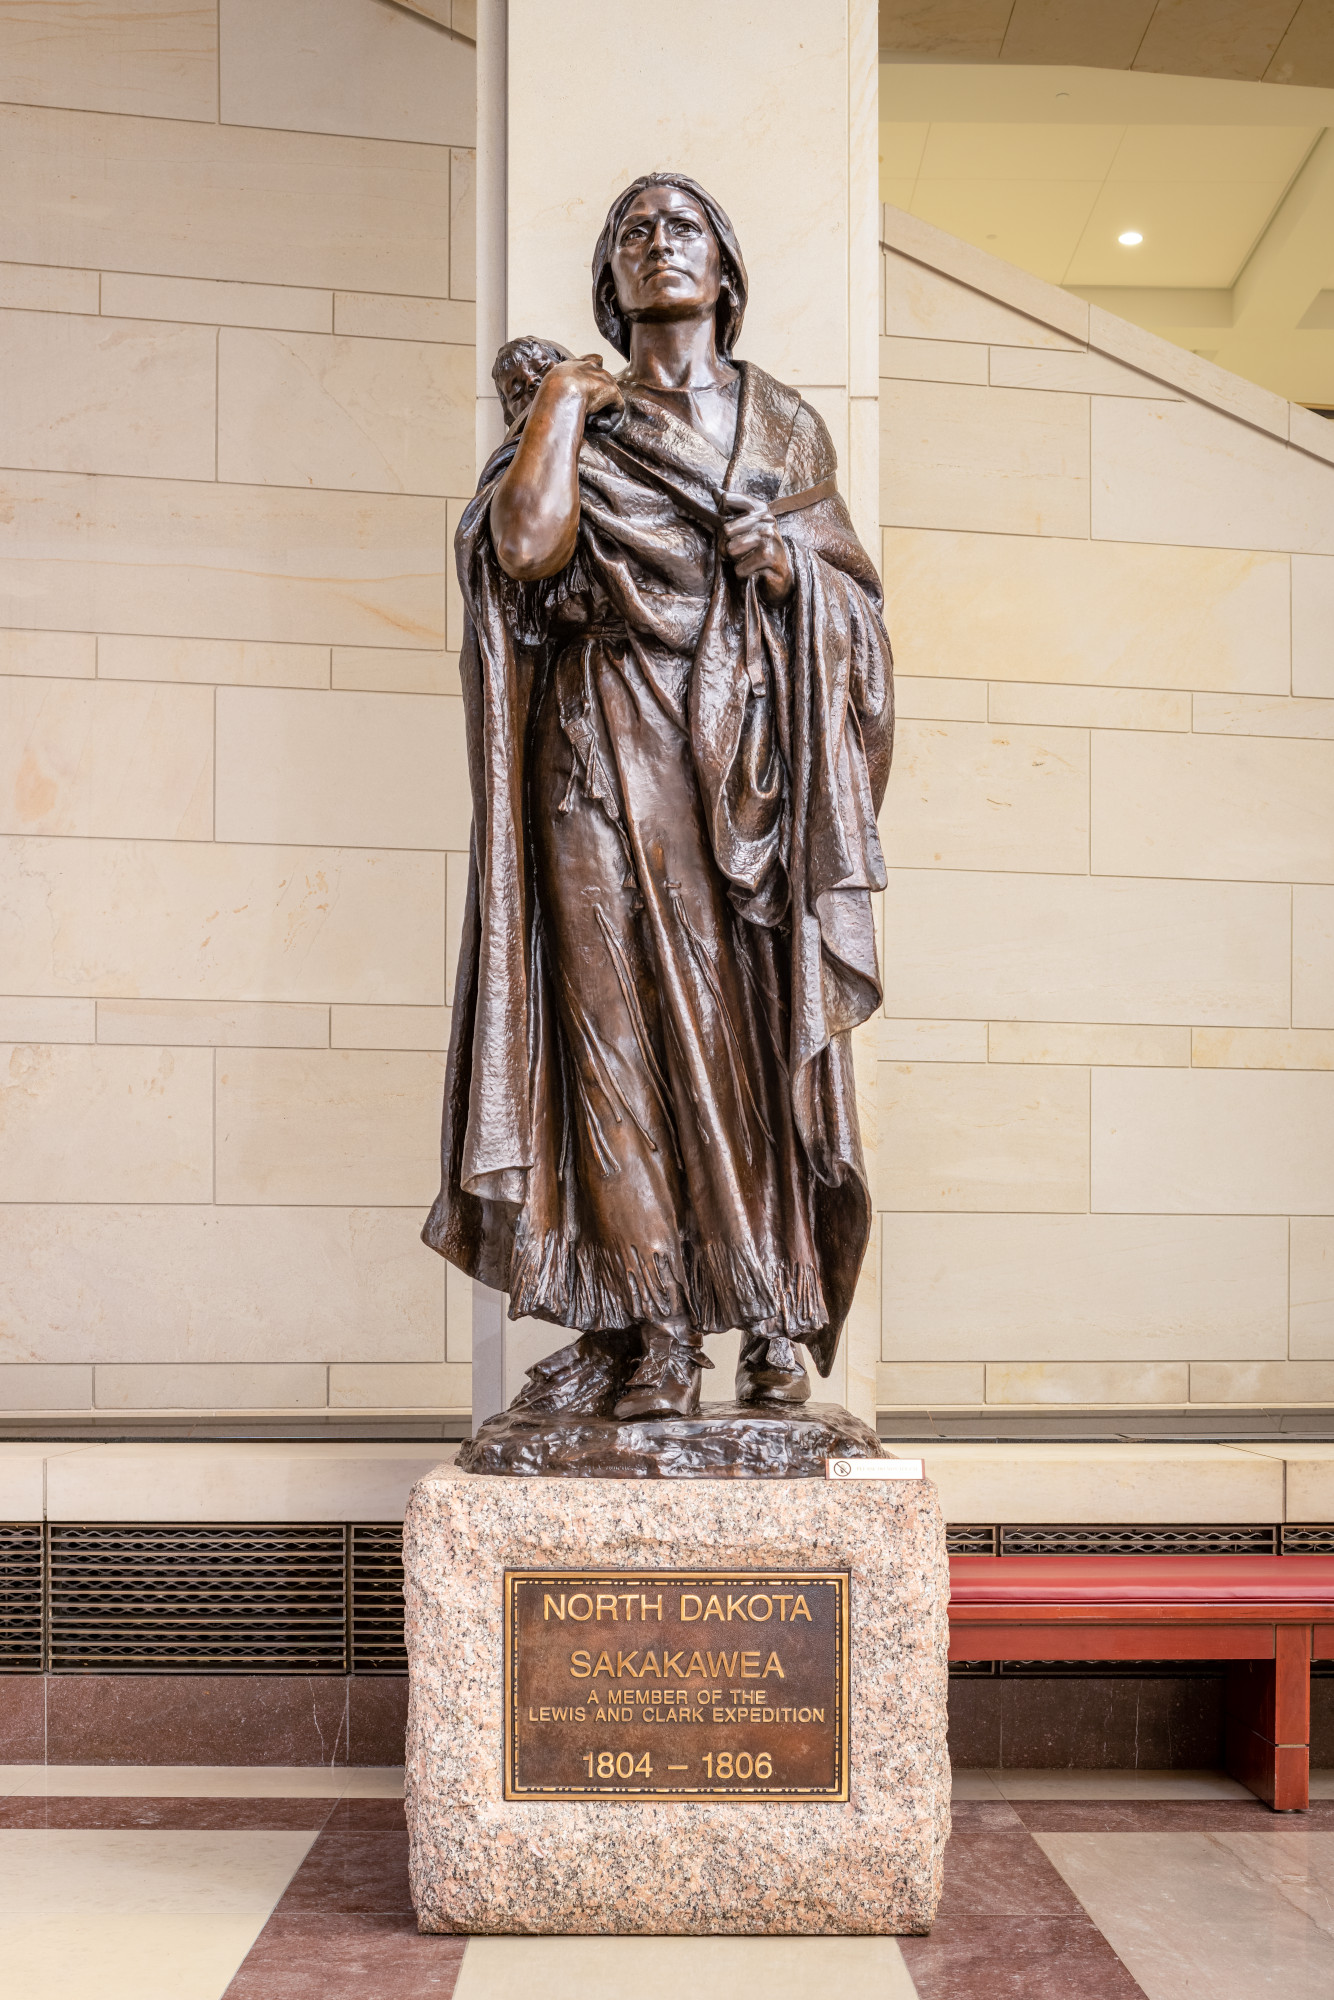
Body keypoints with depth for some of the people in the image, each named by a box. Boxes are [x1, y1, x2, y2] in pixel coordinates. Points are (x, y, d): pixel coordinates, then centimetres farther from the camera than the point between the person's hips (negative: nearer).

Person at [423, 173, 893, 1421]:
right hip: (611, 756, -1)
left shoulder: (786, 427, 17)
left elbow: (854, 595, 15)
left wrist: (793, 566, -5)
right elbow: (525, 544, -9)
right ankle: (647, 1323, -4)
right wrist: (562, 403, -1)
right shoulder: (581, 423, 11)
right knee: (624, 1022, -8)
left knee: (757, 1024, -3)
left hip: (750, 755, 1)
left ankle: (776, 1320, 2)